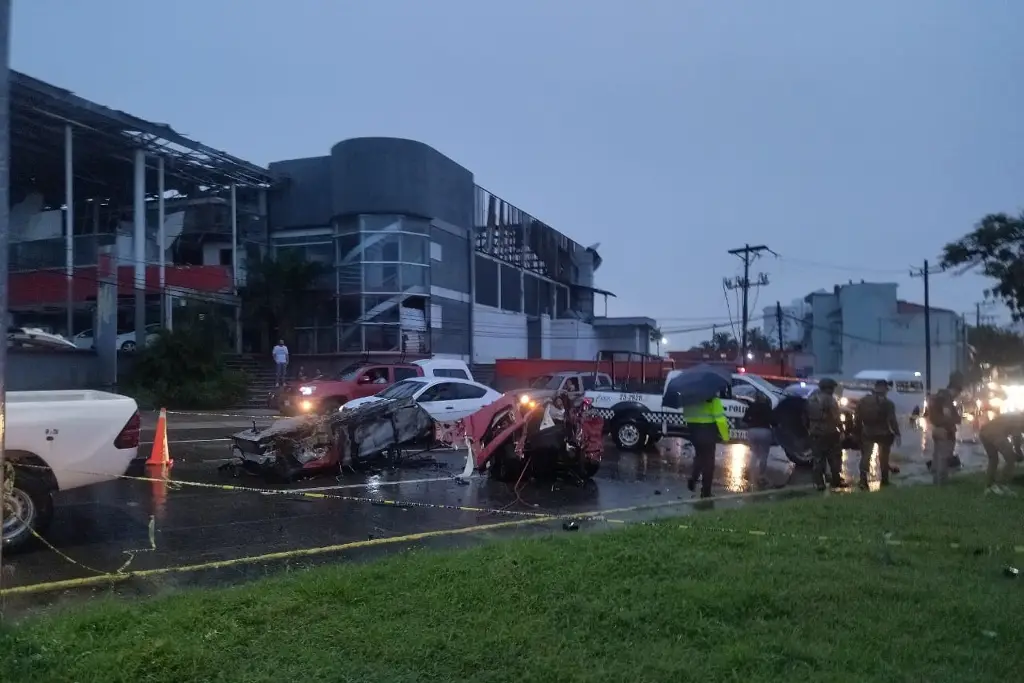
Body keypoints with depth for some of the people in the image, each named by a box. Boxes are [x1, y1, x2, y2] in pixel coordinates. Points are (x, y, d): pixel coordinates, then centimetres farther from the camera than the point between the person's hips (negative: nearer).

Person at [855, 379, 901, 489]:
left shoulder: (863, 401, 2)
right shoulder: (888, 403, -10)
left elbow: (858, 419, 4)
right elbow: (892, 420, -16)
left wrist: (858, 432, 12)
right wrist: (897, 434, -13)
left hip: (867, 434, 2)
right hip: (883, 434, -2)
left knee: (865, 456, 6)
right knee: (884, 458, 12)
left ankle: (863, 480, -8)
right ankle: (884, 481, 17)